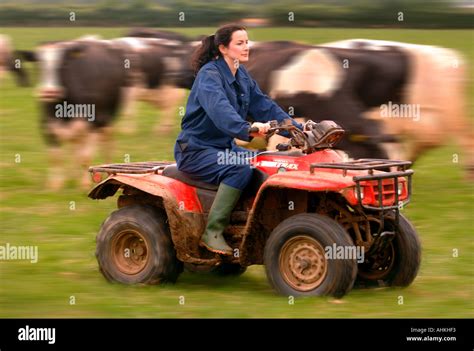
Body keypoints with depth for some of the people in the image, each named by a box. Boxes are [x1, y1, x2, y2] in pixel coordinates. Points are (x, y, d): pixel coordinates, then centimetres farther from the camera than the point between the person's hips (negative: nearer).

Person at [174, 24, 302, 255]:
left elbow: (265, 107, 9)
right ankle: (213, 232, -26)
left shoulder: (242, 77, 10)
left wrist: (298, 130, -2)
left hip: (225, 147, 9)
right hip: (196, 149, -9)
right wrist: (247, 129, -53)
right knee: (240, 170, -31)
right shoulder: (209, 75, -18)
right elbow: (219, 109, -37)